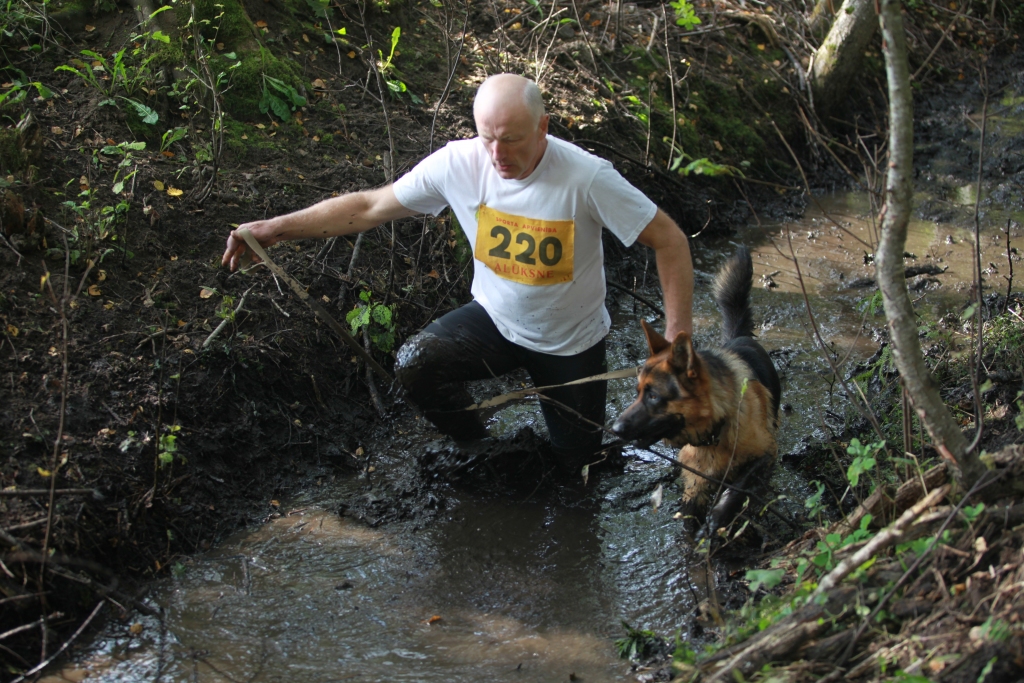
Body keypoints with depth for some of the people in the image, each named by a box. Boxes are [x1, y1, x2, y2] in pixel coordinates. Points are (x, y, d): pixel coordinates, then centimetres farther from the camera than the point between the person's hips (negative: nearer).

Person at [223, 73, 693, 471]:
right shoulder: (459, 163, -20)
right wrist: (276, 228, -18)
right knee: (413, 365, -25)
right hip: (495, 319, 2)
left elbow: (669, 241, -22)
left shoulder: (586, 177, -29)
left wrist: (678, 339, -28)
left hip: (571, 342, -2)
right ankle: (474, 449, 5)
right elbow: (370, 207, -11)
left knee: (575, 460, 6)